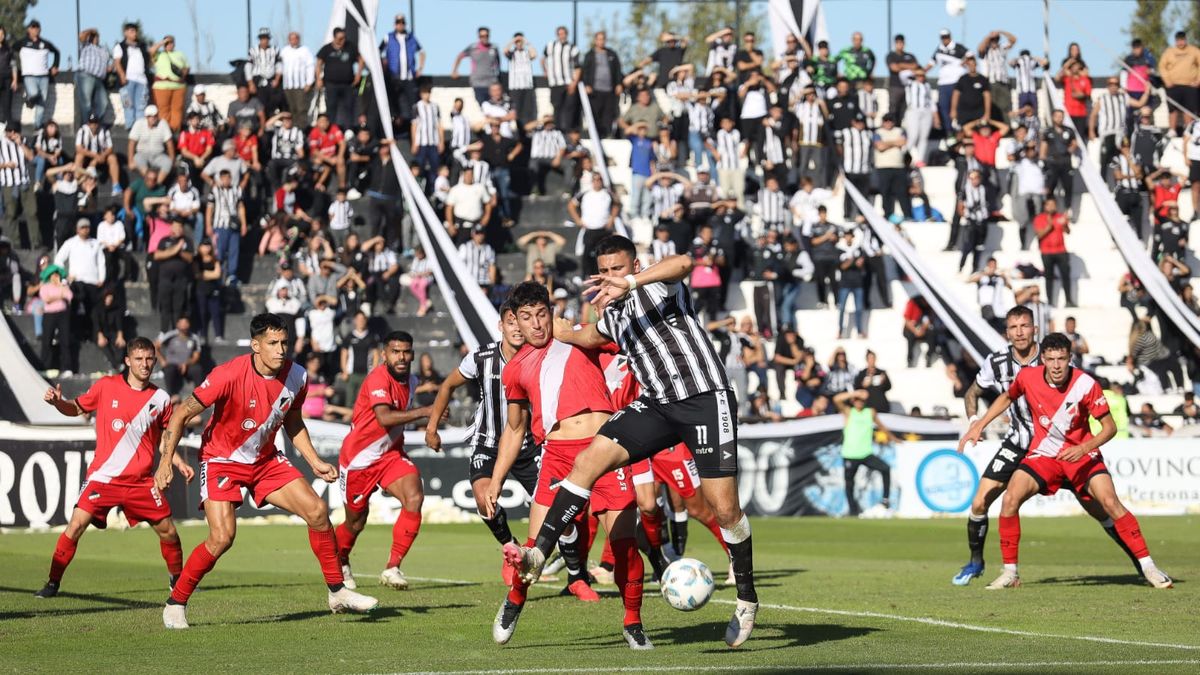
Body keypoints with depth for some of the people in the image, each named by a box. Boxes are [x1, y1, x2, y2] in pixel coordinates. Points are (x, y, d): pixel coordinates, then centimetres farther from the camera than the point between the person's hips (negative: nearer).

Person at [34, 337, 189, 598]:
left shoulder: (160, 398, 4)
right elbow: (77, 408, 11)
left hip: (141, 480, 2)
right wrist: (57, 402, -9)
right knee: (76, 525, -14)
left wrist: (179, 463, 3)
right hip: (103, 476, -2)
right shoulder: (107, 386, -1)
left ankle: (178, 580, 25)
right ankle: (53, 582, -3)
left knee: (168, 531, 1)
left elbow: (163, 439, 16)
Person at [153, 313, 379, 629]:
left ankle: (337, 592, 9)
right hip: (222, 460, -5)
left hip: (266, 460, 5)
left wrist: (315, 463, 5)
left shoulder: (296, 376, -8)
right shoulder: (230, 375, -25)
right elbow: (182, 414, -18)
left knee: (317, 511, -6)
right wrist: (166, 461, -23)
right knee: (222, 537, -21)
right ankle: (176, 604, -3)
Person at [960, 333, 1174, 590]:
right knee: (1010, 499, -17)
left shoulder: (1086, 385, -20)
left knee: (1111, 502, -20)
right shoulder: (1027, 377, -12)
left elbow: (1109, 427, -13)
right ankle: (1010, 573, -4)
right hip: (1043, 453, 2)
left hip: (1081, 453, -2)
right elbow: (1007, 397, 12)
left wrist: (1084, 448, -28)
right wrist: (978, 426, 9)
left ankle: (1148, 567, -10)